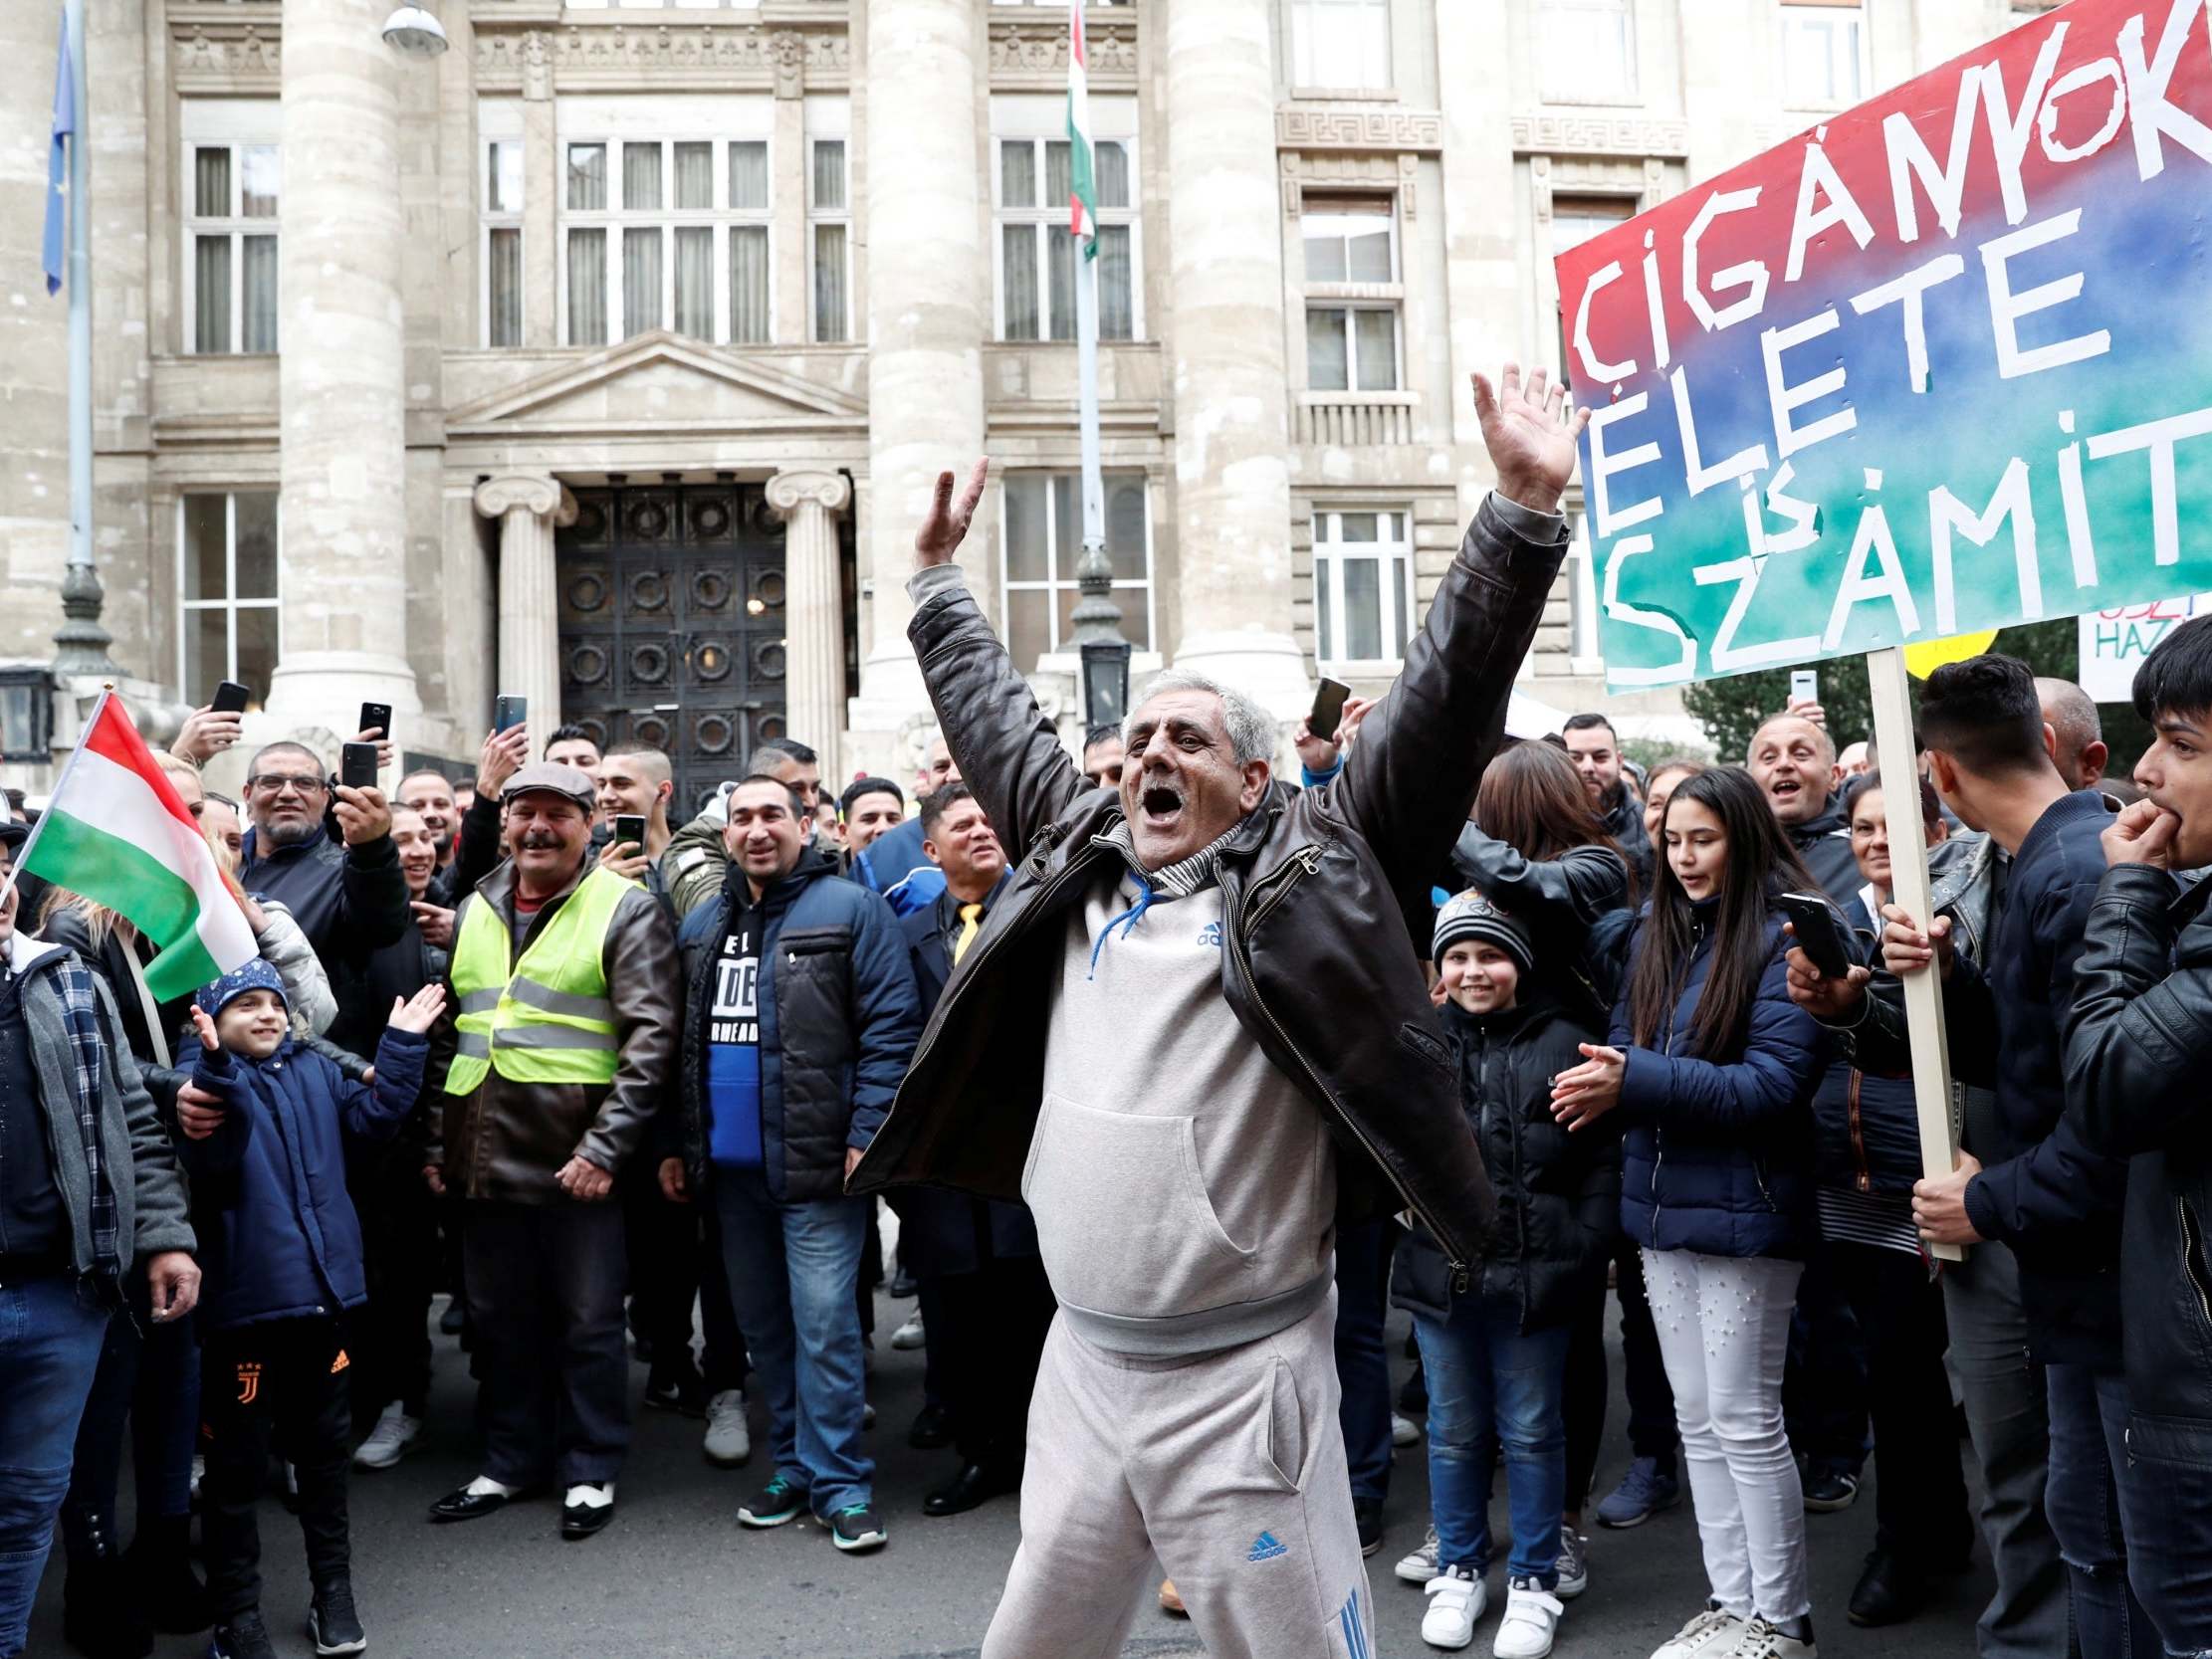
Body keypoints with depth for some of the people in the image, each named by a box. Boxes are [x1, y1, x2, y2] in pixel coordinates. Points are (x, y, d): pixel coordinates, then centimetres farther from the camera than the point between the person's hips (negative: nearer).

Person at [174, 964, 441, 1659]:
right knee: (239, 1462, 5)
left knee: (324, 1446, 18)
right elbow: (212, 1160, -27)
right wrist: (218, 1066, -41)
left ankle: (333, 1590, 32)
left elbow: (374, 1115, 4)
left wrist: (402, 1045, -1)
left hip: (323, 1291, 6)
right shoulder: (211, 1083, -10)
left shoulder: (315, 1072, 10)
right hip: (246, 1302, -6)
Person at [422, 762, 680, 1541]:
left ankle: (591, 1470, 20)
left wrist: (605, 1148, -17)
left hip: (577, 1158, -5)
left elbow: (649, 1038, -11)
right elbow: (445, 1032, 17)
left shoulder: (626, 909, -5)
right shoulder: (475, 910, 12)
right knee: (501, 1321, 16)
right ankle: (511, 1461, 31)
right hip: (484, 1157, 5)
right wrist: (435, 1142, 11)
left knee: (588, 1322, 5)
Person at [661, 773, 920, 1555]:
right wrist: (676, 1145, 12)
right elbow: (685, 1042, 16)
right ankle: (795, 1465, 27)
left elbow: (891, 1028, -11)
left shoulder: (850, 909, -6)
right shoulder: (701, 925, 13)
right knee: (761, 1324, 14)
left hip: (816, 1163, -6)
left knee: (823, 1323, -5)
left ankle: (838, 1480, 7)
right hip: (730, 1166, 7)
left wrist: (866, 1135, -16)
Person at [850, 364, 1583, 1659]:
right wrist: (939, 579, 32)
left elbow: (1445, 702, -9)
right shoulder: (1078, 859, 10)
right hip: (1082, 1363, 6)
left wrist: (1526, 512, -14)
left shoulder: (1309, 869, -3)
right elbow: (993, 718, 24)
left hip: (1242, 1378, -5)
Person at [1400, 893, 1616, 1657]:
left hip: (1536, 1271, -2)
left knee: (1532, 1431, 11)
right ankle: (1458, 1570, 32)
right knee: (1455, 1430, 15)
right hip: (1440, 1268, 3)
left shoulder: (1563, 1043, -5)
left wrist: (1585, 1251, -10)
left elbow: (1602, 1160, -4)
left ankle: (1535, 1580, 26)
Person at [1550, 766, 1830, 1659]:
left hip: (1740, 1208, -7)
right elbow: (1627, 1047, 10)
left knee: (1744, 1419, 3)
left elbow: (1774, 1081, -19)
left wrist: (1637, 1080, -24)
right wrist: (1606, 1083, -14)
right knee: (1696, 1418, 14)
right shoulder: (1659, 934, 9)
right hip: (1662, 1202, 7)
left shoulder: (1783, 934, -12)